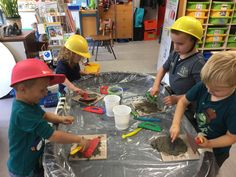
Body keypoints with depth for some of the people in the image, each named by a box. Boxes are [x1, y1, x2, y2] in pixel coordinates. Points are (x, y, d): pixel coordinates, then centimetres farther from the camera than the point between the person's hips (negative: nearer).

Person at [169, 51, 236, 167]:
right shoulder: (203, 86, -24)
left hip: (215, 151, -3)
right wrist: (176, 124, -23)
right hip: (196, 137, 4)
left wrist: (209, 144, -37)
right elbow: (183, 101, -12)